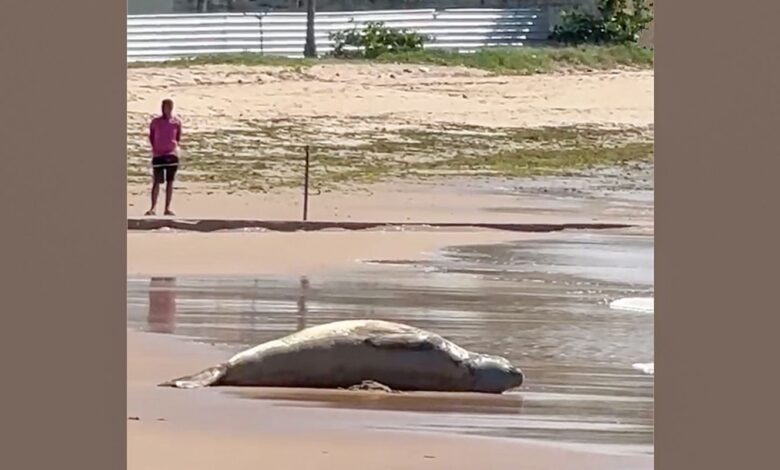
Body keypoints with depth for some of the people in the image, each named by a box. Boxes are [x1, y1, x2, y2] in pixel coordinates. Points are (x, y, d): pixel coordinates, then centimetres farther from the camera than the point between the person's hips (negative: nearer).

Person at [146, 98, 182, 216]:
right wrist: (154, 148, -1)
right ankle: (153, 207, -3)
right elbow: (151, 136, 7)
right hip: (158, 155, -1)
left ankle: (167, 208, 9)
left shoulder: (176, 122, 1)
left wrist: (176, 146, -2)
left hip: (172, 154, 1)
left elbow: (179, 136, 11)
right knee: (157, 182, -5)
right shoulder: (155, 122, -1)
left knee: (170, 181, 4)